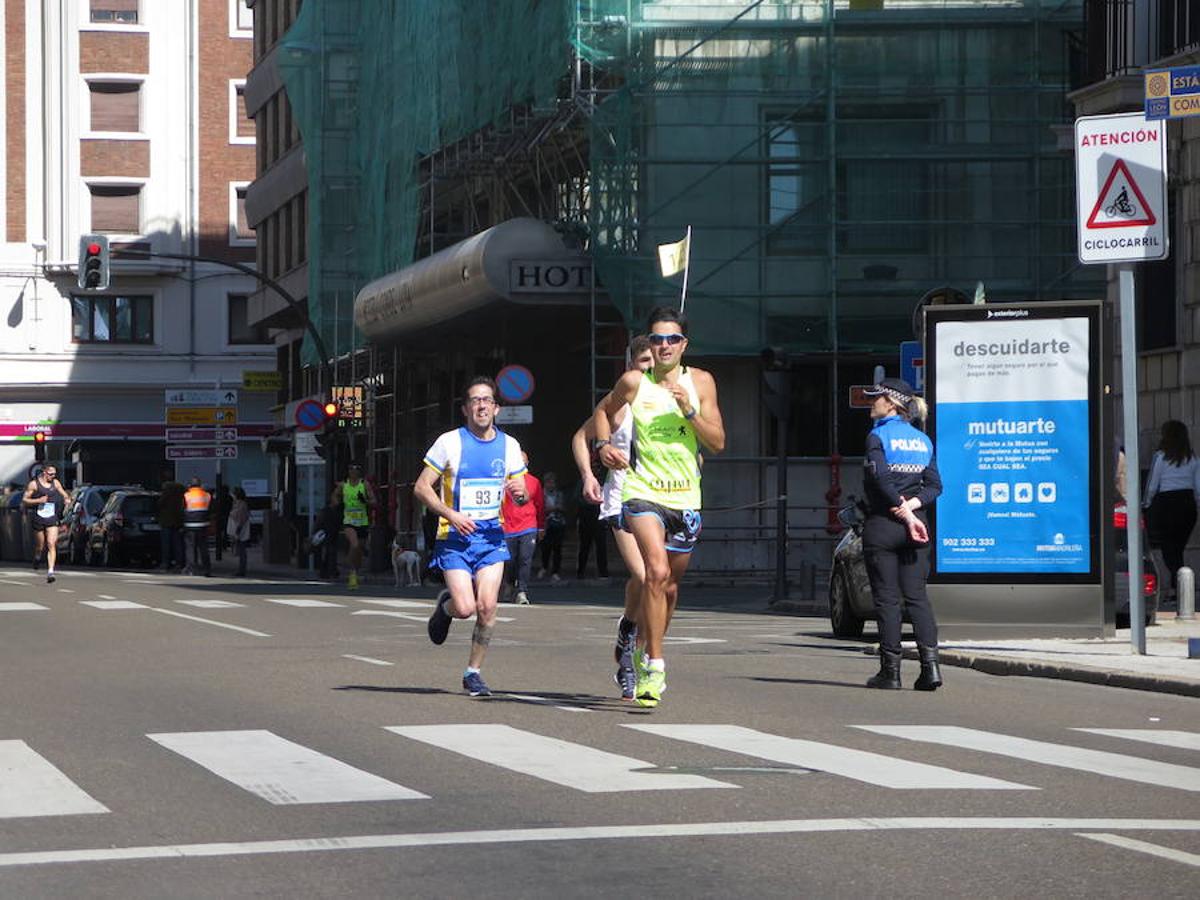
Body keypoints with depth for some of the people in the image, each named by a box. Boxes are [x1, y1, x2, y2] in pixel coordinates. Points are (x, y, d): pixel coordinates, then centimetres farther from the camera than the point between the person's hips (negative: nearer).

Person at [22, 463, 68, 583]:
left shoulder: (55, 483, 9)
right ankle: (37, 558, 42)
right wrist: (38, 500, -17)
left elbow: (64, 494, 21)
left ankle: (50, 572, -16)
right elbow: (24, 501, -3)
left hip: (52, 519, 2)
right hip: (38, 519, -2)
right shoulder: (34, 484, -4)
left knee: (52, 544, -12)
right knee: (40, 547, 7)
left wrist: (66, 500, -2)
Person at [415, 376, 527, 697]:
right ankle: (445, 605, 24)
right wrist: (451, 515, -17)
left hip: (491, 536, 3)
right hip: (455, 537, -3)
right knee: (465, 607, -14)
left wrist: (520, 492, -12)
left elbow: (521, 496, 14)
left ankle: (473, 672, 7)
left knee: (487, 606, -10)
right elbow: (421, 487, -3)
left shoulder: (509, 445, 6)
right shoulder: (450, 442, -5)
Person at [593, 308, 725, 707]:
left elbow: (718, 442, 0)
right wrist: (604, 444, 1)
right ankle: (654, 667, -20)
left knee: (669, 587, 13)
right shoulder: (634, 382, -1)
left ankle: (644, 653, 37)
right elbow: (603, 411, 19)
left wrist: (689, 410, -14)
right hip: (643, 491, -3)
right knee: (657, 572, -24)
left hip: (686, 498, 3)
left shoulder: (700, 382, 2)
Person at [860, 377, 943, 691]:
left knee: (887, 598, -1)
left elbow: (880, 477, -18)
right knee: (917, 596, 7)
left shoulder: (878, 436, -7)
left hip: (881, 525, -5)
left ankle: (890, 671, 1)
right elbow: (934, 485, 6)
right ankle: (930, 664, -6)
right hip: (913, 526, 5)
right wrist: (912, 505, -7)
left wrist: (906, 514, -17)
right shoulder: (923, 440, 12)